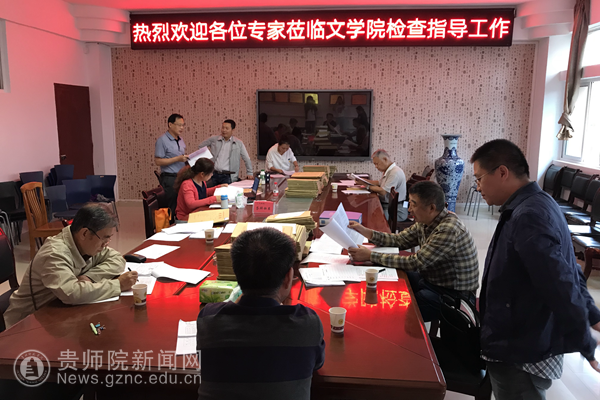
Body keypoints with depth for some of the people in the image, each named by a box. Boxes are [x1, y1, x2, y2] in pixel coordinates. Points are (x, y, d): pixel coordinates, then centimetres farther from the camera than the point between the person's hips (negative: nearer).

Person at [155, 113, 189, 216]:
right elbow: (158, 161, -13)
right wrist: (178, 159, -18)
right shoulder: (162, 140, -8)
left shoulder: (181, 140, 15)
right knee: (172, 209, -4)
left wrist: (186, 158, 4)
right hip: (170, 179, -7)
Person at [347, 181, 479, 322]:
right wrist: (364, 231, -3)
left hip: (453, 295, -9)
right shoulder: (425, 221, -1)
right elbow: (400, 240, 9)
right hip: (430, 280, 9)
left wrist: (370, 255, -25)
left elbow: (415, 262, -29)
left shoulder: (449, 230, -29)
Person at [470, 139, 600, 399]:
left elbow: (562, 287, -27)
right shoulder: (537, 204, 7)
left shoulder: (527, 218, -26)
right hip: (525, 346, 9)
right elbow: (568, 272, 14)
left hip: (521, 356, -9)